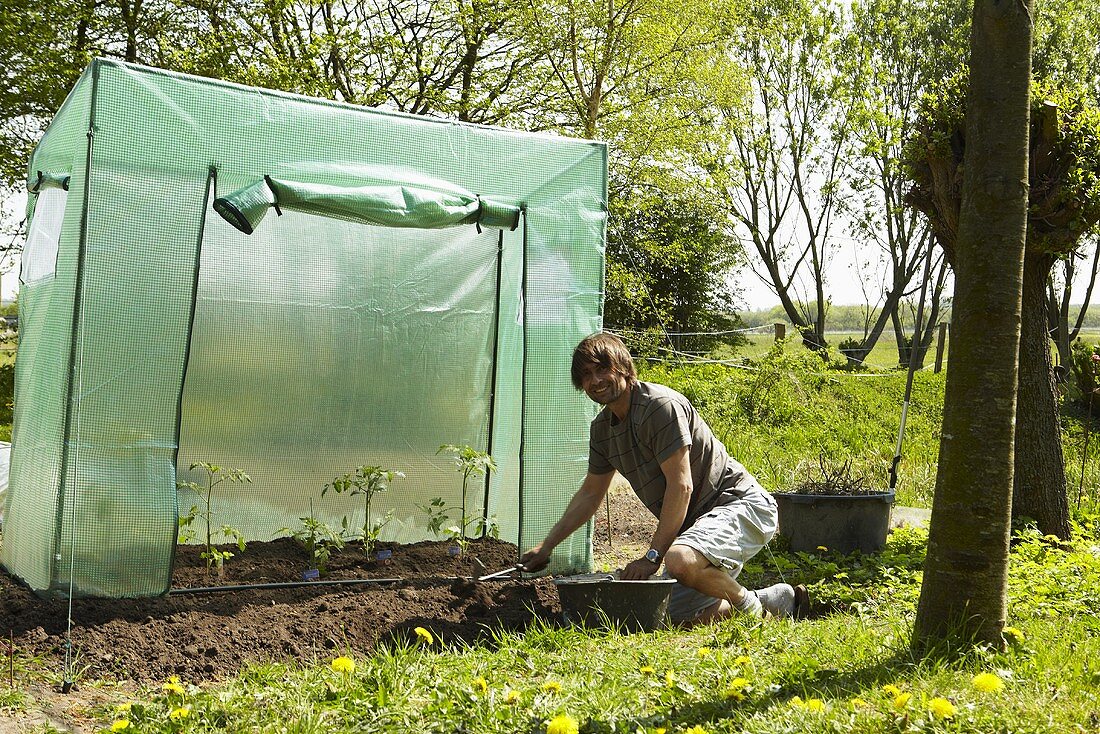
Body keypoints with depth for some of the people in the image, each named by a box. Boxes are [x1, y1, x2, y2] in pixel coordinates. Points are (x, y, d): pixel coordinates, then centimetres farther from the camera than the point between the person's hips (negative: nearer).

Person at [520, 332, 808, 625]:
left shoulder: (661, 404, -18)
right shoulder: (602, 428, 8)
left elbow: (681, 486, -22)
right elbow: (590, 493, 20)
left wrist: (653, 556, -22)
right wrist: (546, 546, 17)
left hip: (739, 503, -9)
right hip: (696, 521, 9)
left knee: (681, 561, -37)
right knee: (676, 617, 0)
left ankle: (749, 605, -6)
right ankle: (781, 600, 19)